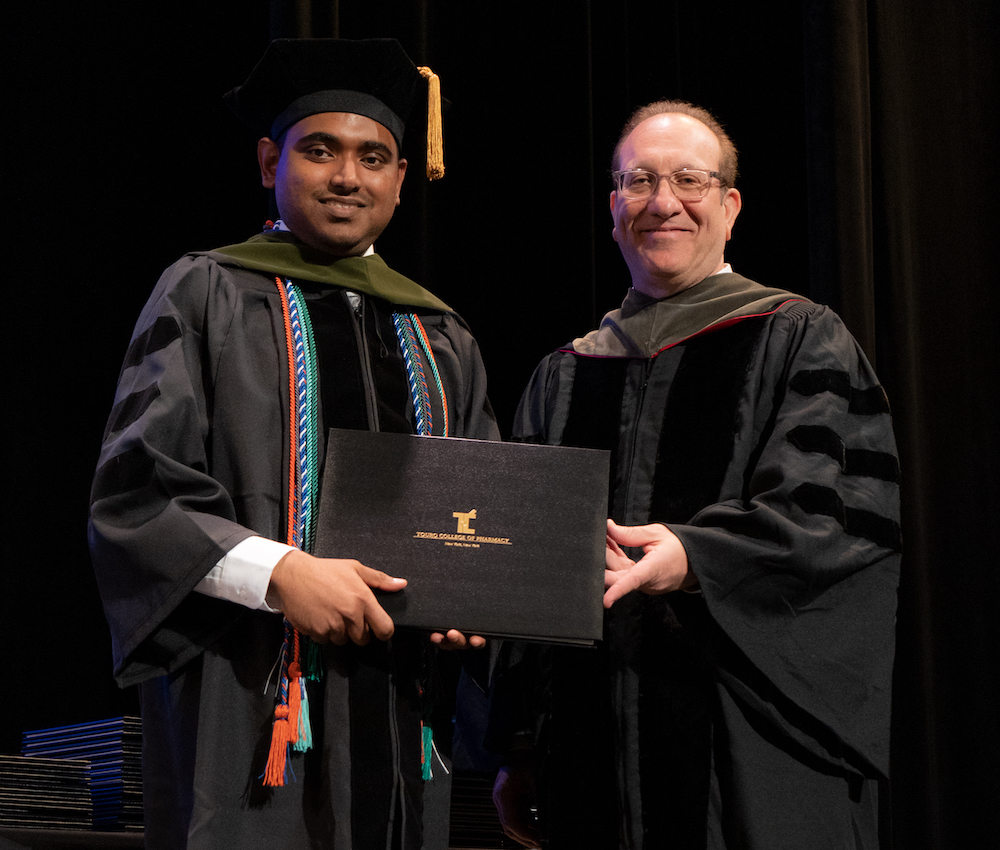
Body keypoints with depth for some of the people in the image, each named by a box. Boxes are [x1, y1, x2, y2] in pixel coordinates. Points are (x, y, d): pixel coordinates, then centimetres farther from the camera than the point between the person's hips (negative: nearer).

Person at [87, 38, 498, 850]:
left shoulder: (440, 339, 16)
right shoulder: (207, 294, 2)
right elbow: (131, 496, -6)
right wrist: (279, 572, -19)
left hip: (403, 713, 5)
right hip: (248, 707, -4)